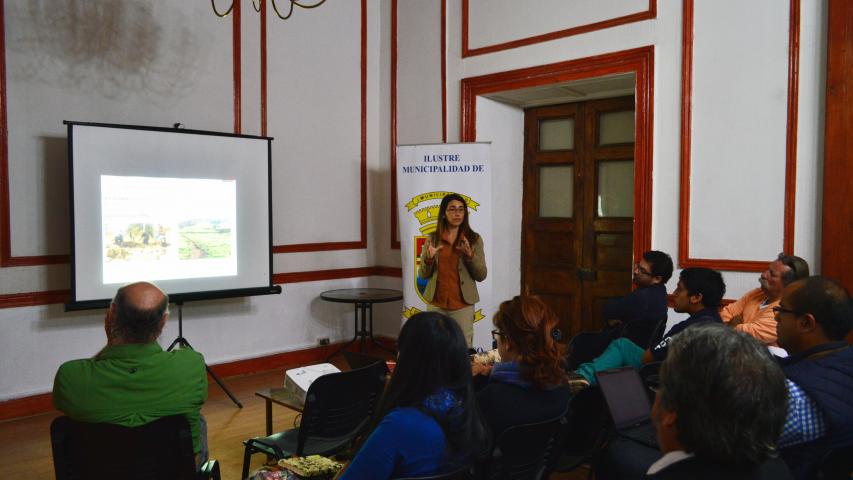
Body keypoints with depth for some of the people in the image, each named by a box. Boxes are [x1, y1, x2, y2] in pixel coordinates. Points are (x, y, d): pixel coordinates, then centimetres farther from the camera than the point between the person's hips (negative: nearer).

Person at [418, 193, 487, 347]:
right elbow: (423, 275, 4)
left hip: (462, 304, -1)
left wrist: (470, 255, -18)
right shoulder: (432, 239, 3)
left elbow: (481, 276, -2)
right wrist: (429, 258, -15)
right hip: (436, 302, 1)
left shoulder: (474, 239, -1)